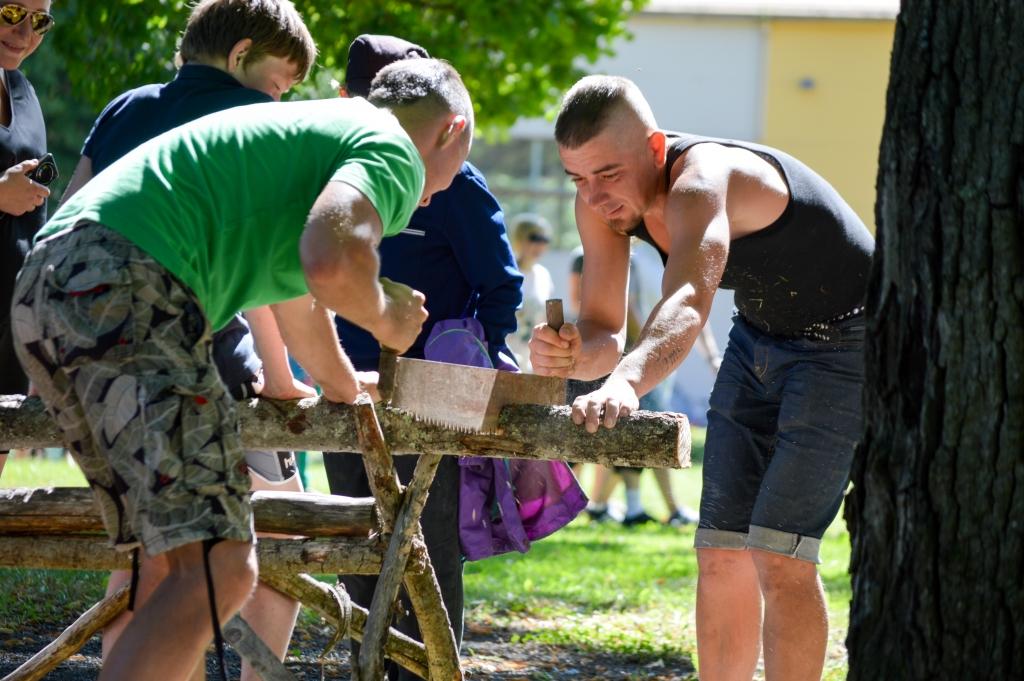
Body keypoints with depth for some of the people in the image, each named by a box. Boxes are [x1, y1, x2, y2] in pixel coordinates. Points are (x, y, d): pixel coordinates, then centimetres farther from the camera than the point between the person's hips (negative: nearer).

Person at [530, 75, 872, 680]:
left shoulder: (701, 182, -36)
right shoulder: (603, 202, -12)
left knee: (777, 552, -17)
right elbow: (605, 332, -11)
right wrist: (573, 356, -35)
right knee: (722, 552, 4)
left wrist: (626, 383, -73)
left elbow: (689, 303, -55)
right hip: (759, 336, 8)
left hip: (845, 340, -8)